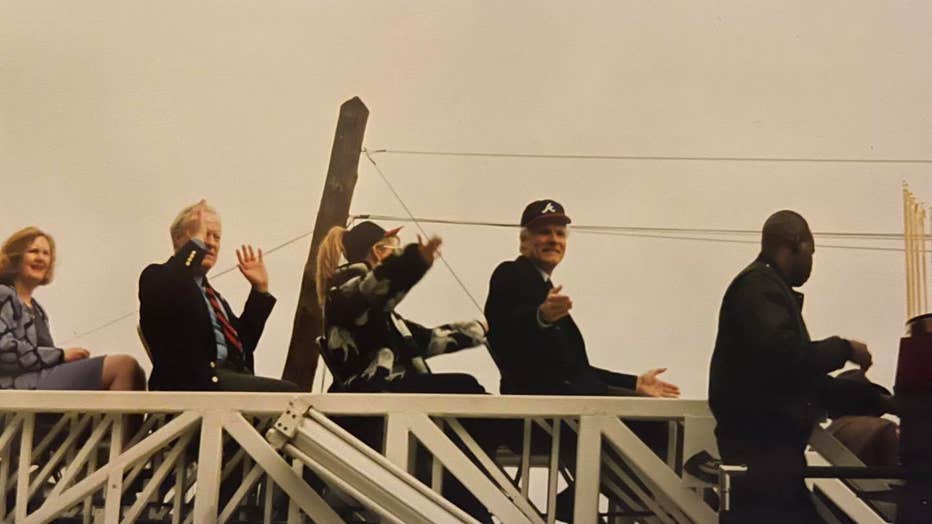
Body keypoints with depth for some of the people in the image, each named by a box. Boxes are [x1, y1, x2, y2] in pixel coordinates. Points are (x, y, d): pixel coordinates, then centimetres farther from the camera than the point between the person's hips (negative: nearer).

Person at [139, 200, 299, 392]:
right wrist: (196, 242, -10)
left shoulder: (210, 293, 30)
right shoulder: (157, 276, 6)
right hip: (193, 383, -8)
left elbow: (244, 342, 26)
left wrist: (260, 288, 21)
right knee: (285, 392, -25)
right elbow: (167, 292, -21)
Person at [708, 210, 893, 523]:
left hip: (772, 448, 11)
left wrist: (878, 402, 22)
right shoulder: (760, 286, -10)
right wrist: (843, 349, -10)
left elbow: (804, 378, 23)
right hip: (761, 450, -11)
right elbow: (782, 355, -26)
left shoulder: (769, 287, 22)